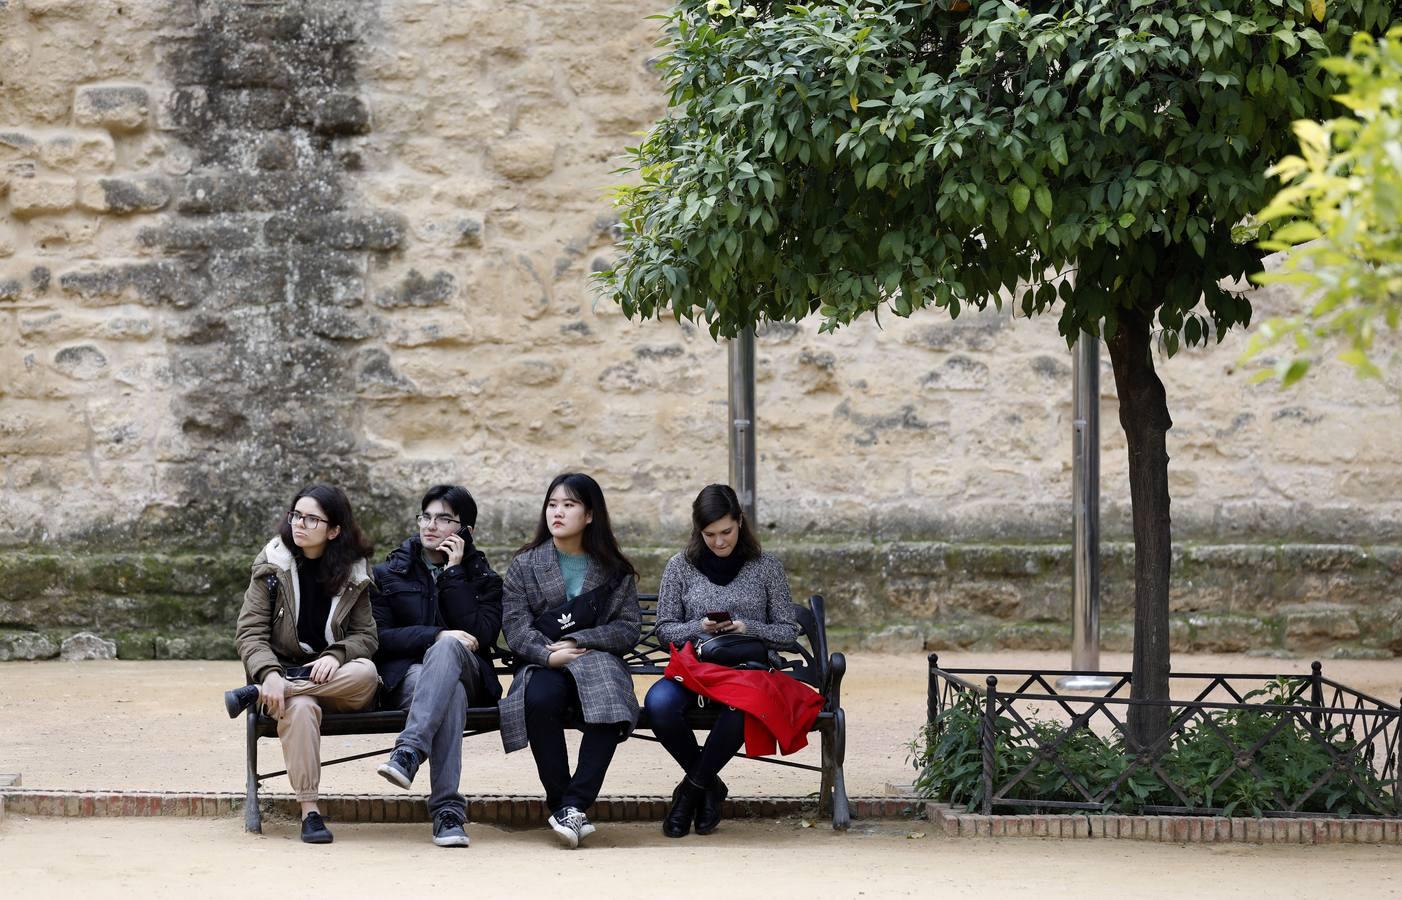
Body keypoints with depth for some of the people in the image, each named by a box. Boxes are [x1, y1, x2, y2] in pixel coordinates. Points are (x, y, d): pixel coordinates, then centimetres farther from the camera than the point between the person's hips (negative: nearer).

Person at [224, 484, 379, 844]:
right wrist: (270, 674, -25)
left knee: (366, 674, -35)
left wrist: (335, 656, -20)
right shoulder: (271, 565, 2)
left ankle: (253, 694, -30)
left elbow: (366, 635, 3)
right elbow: (251, 632, -5)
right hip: (285, 671, -2)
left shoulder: (353, 573, 7)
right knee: (300, 706, -39)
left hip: (333, 678, 2)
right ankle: (309, 811, -38)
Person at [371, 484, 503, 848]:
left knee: (449, 647, -38)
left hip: (468, 674, 0)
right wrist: (437, 635, -13)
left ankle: (409, 751, -54)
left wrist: (453, 574, -4)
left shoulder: (483, 578, 15)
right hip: (406, 676, 0)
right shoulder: (389, 574, 14)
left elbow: (482, 636, -3)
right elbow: (379, 638, 2)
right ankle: (448, 810, -50)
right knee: (450, 693, -39)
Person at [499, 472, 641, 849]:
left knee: (609, 703, -36)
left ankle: (572, 805, -37)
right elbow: (515, 626, 1)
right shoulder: (525, 565, 12)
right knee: (540, 700, -37)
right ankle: (560, 802, -27)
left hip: (597, 659, 0)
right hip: (542, 664, 0)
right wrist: (549, 654, -17)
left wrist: (577, 642, -8)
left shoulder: (614, 571, 14)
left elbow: (629, 628, 5)